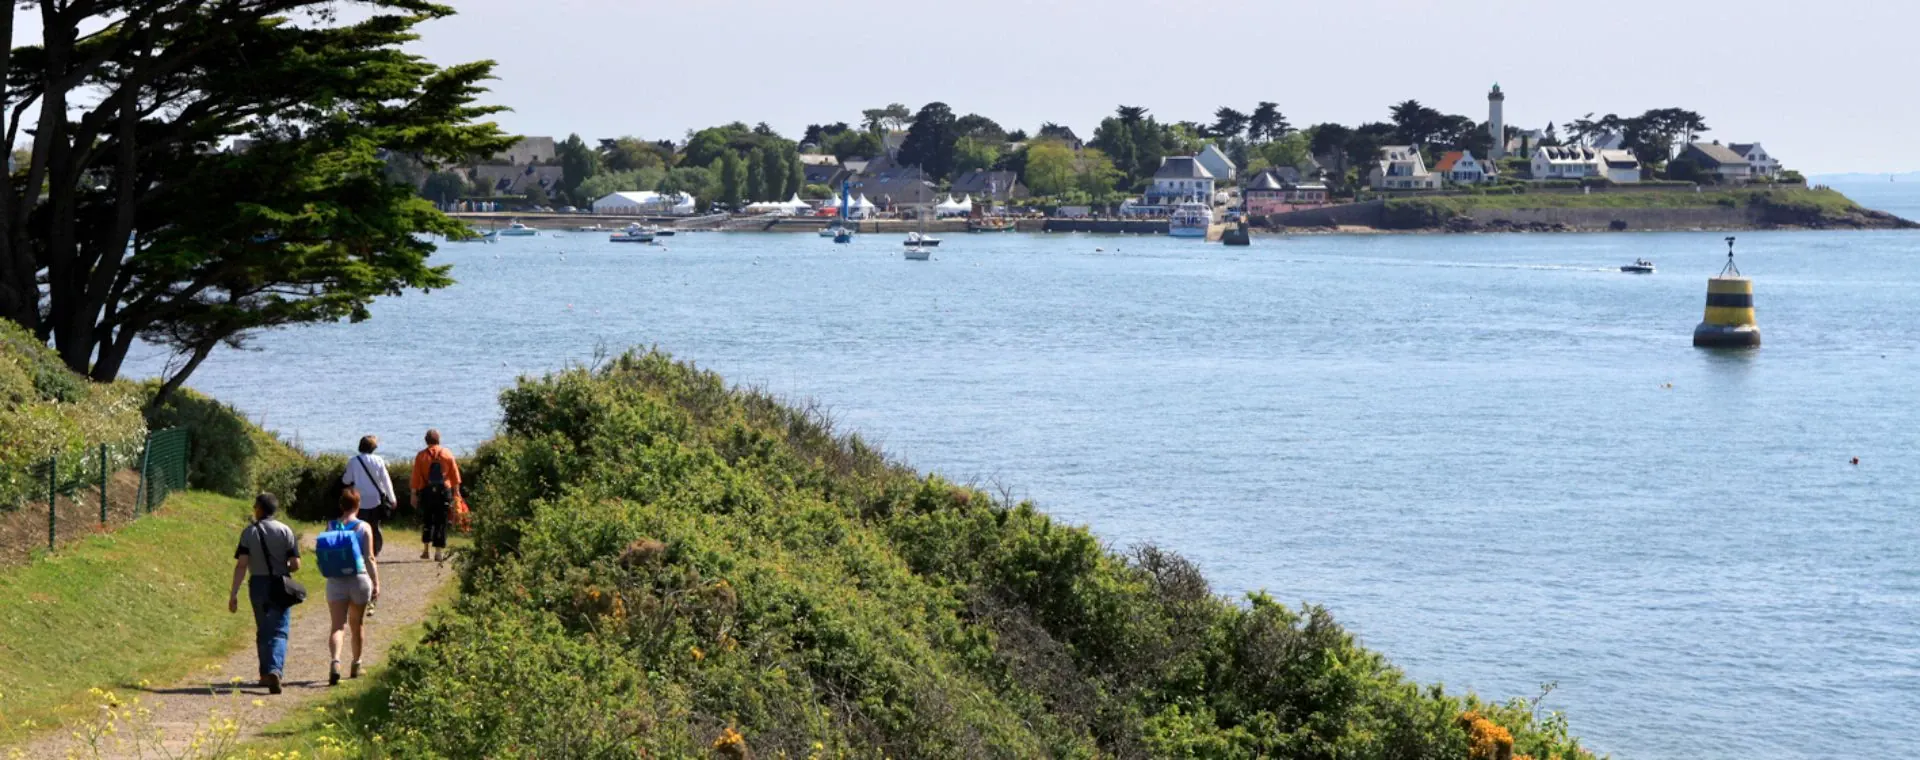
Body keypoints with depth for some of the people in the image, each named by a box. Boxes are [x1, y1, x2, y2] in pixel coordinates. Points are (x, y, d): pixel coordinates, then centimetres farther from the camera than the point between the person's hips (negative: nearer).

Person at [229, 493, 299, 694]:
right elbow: (295, 565, -6)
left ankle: (266, 674, 23)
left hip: (258, 584, 1)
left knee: (263, 632, 16)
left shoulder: (249, 532, -4)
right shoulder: (285, 531, -3)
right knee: (279, 632, -3)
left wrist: (233, 594, -10)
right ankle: (275, 670, -24)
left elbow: (241, 565, -11)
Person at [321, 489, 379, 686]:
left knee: (338, 625, -3)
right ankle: (356, 665, 29)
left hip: (336, 581, 0)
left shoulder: (331, 526, 0)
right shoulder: (364, 527, -5)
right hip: (359, 579, 0)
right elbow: (369, 558, -9)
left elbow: (324, 556, 5)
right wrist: (376, 583, -5)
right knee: (357, 625, 17)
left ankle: (335, 662, -27)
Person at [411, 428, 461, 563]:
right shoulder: (447, 454, 2)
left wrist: (414, 494, 2)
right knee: (441, 522, 3)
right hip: (444, 491, 0)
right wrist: (456, 492, 9)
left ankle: (425, 549, 10)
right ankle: (439, 552, 0)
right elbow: (455, 475, 3)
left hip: (426, 491, 0)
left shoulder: (421, 456, -1)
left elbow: (416, 477, -3)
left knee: (426, 520, 15)